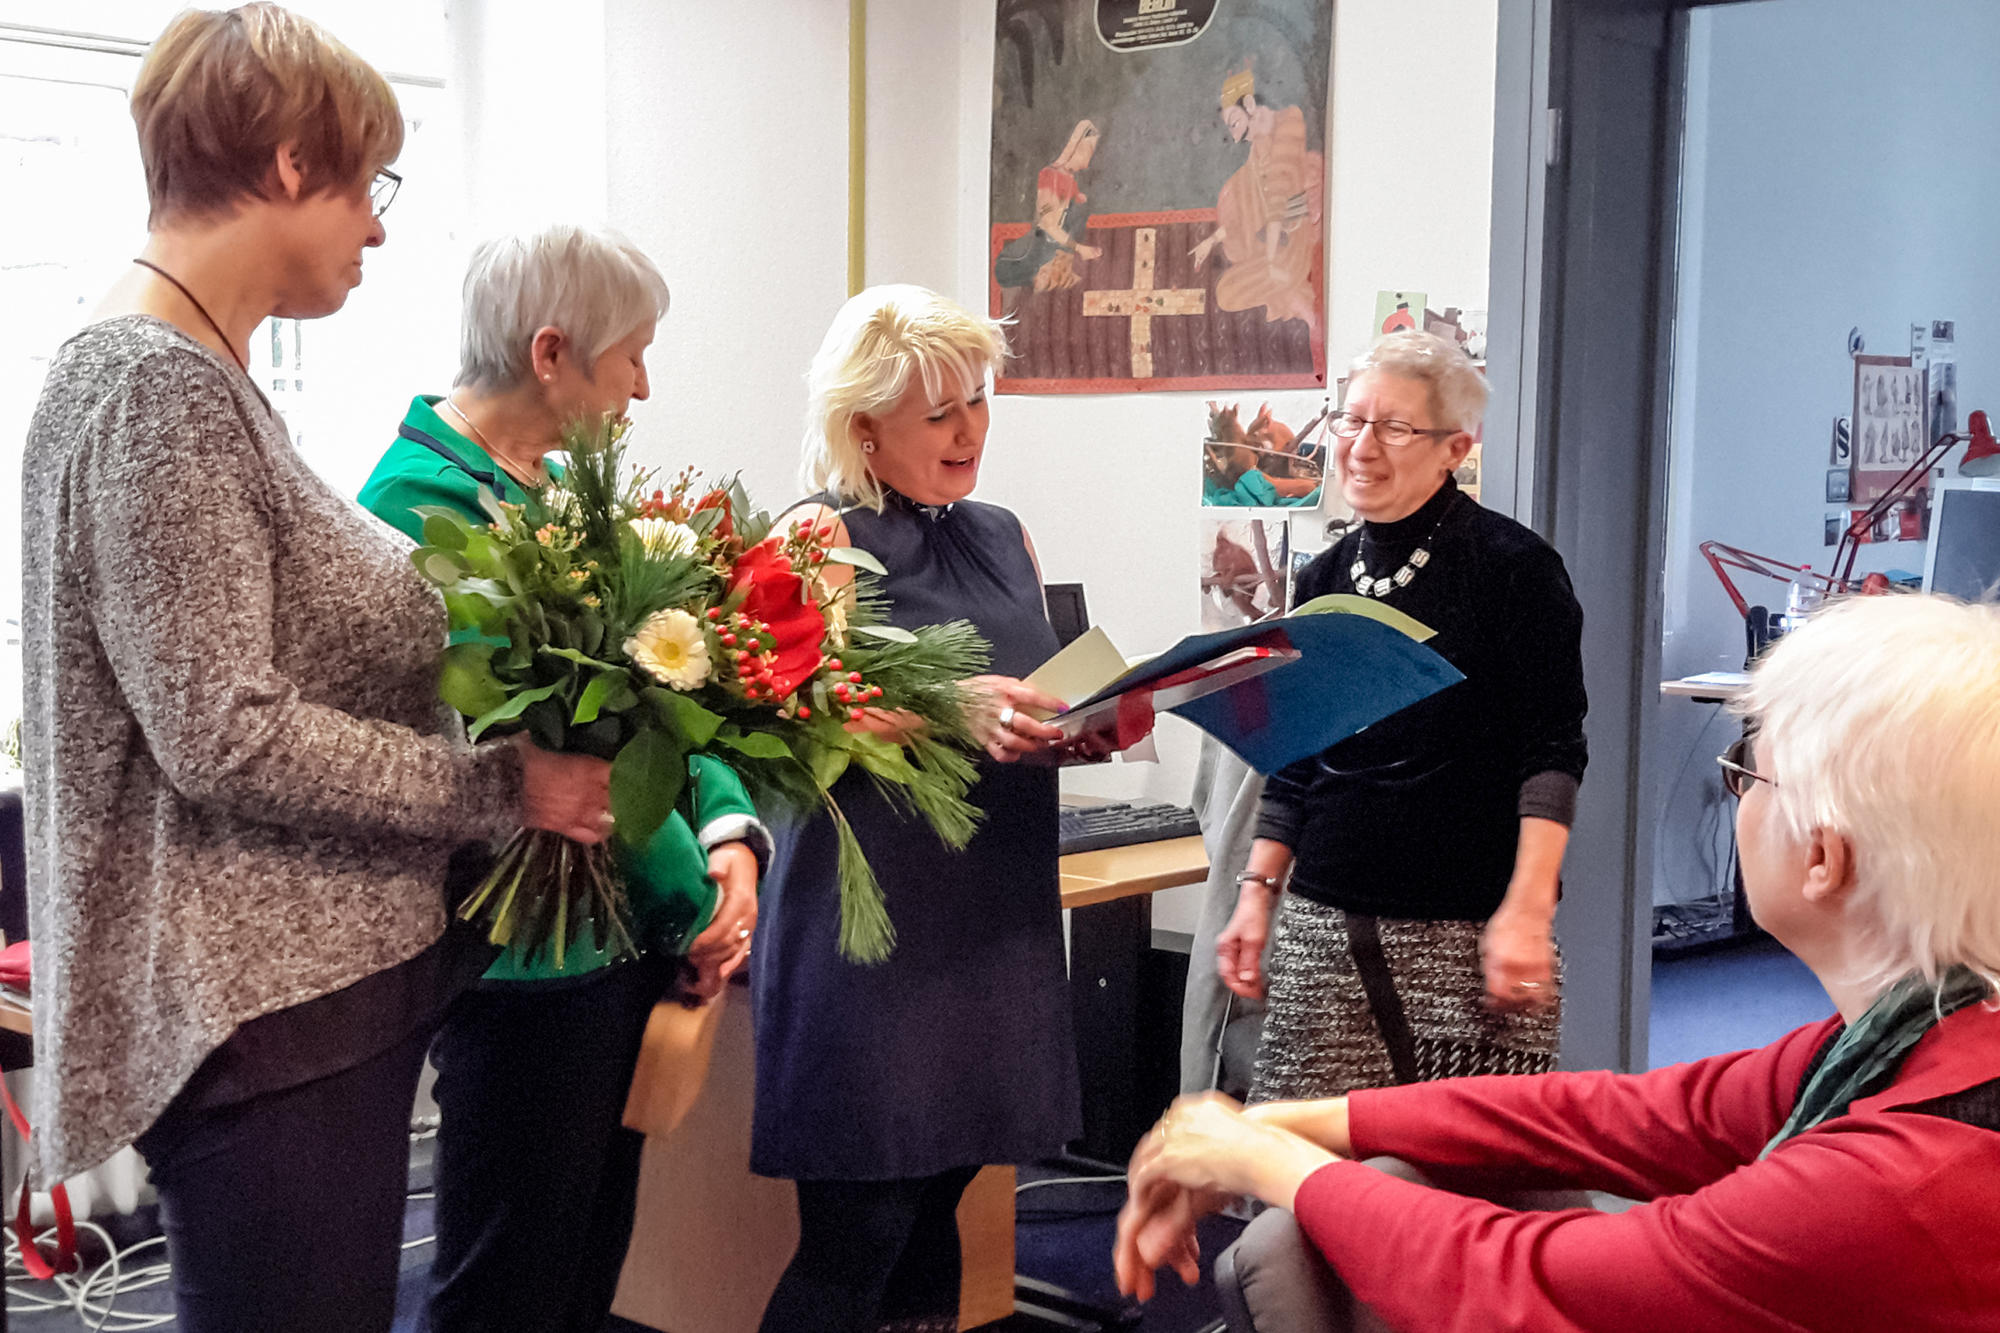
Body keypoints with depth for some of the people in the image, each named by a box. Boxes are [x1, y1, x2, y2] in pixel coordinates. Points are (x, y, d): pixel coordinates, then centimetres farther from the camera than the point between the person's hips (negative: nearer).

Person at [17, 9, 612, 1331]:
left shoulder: (201, 376, 13)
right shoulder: (154, 388, -17)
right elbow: (225, 736, -21)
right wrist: (503, 785, -15)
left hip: (330, 975, 10)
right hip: (263, 1015, -10)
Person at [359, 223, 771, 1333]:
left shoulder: (557, 488, 11)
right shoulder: (424, 499, -18)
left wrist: (729, 827, -7)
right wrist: (694, 900, -13)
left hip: (623, 940, 9)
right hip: (529, 959, -9)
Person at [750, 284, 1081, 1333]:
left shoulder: (1001, 536, 16)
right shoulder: (824, 537, -5)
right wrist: (955, 706, -26)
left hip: (995, 921, 6)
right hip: (874, 923, -6)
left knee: (933, 1207, 11)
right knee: (856, 1236, -5)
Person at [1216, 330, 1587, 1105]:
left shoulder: (1512, 568, -4)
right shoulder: (1324, 581, 13)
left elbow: (1552, 752, -7)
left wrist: (1527, 910, -16)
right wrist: (1257, 892, 11)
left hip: (1466, 931, -5)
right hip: (1324, 924, 5)